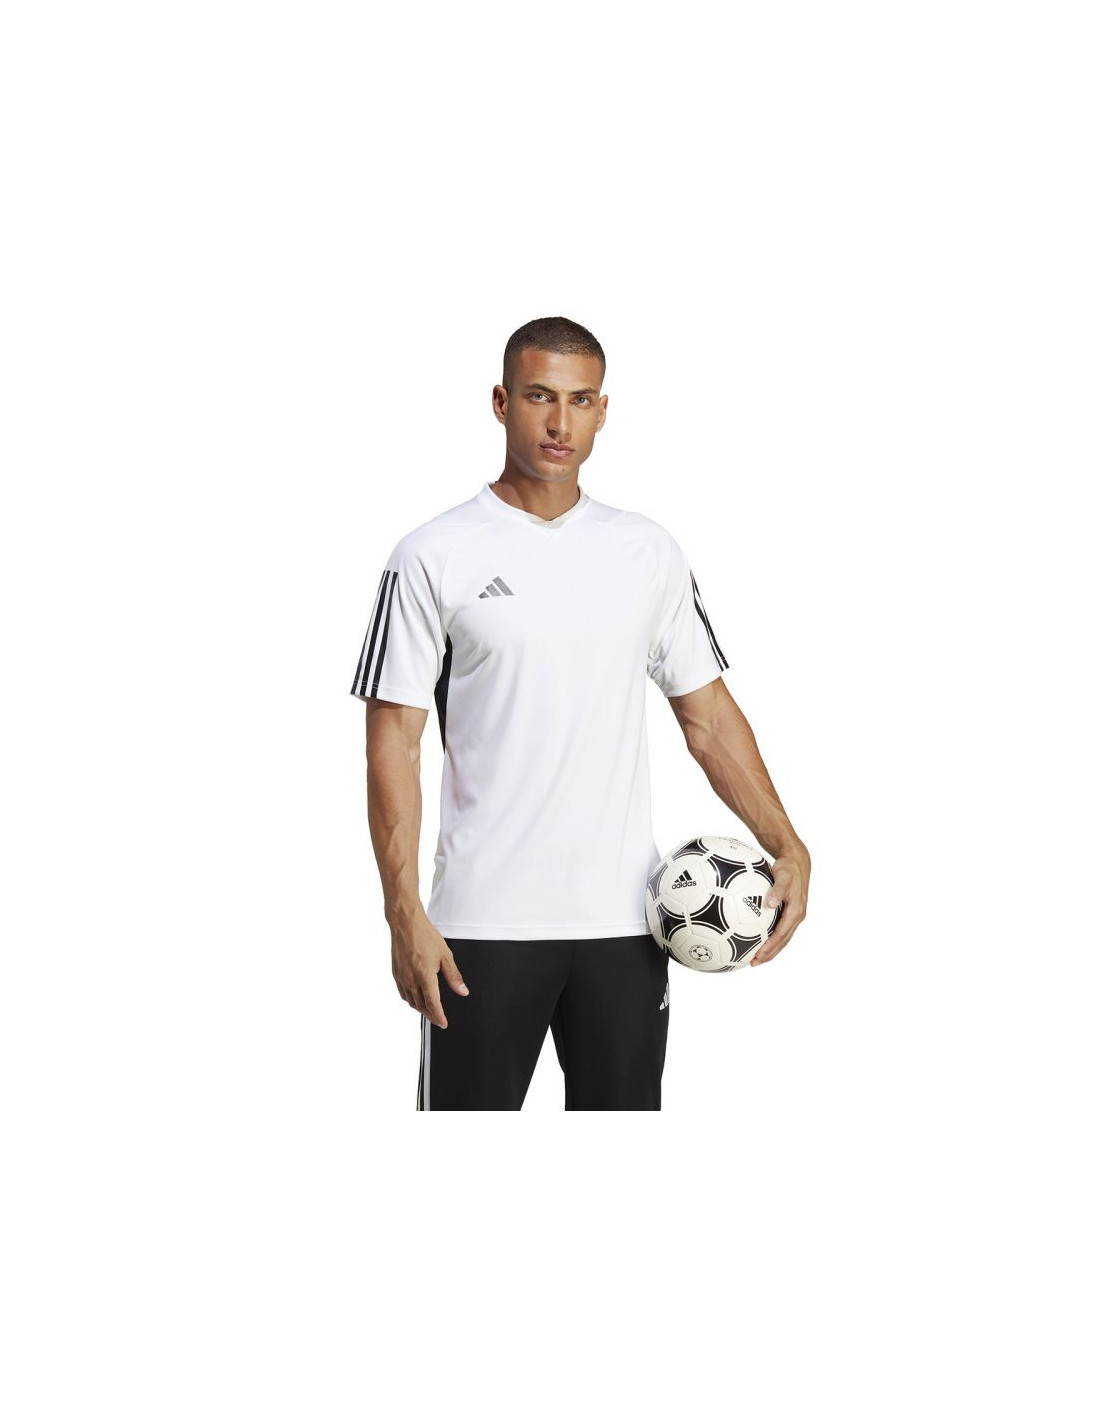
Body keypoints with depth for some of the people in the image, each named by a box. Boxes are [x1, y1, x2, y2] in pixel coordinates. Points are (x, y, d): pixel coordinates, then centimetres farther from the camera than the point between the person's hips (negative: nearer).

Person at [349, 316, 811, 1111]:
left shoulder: (650, 553, 7)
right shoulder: (436, 557, -5)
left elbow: (707, 715, 9)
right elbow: (395, 741, -6)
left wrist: (786, 845, -4)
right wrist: (404, 911, -15)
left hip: (624, 922, 4)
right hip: (484, 923, -3)